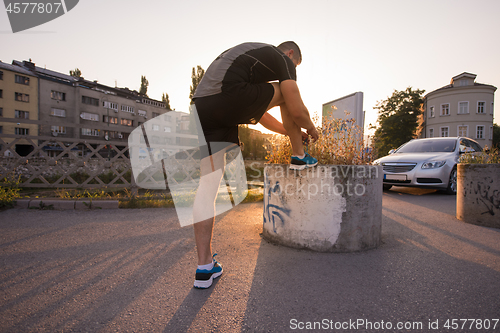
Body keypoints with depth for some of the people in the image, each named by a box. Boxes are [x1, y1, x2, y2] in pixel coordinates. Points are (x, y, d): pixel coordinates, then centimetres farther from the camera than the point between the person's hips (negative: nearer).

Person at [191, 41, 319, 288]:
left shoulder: (251, 53, 40)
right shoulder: (283, 59, 15)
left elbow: (255, 111, 39)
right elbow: (297, 111, 7)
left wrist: (290, 132, 43)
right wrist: (311, 129, 29)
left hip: (200, 108, 8)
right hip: (228, 101, -8)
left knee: (207, 186, 5)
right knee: (286, 93, 17)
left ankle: (205, 268, 8)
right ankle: (299, 157, 25)